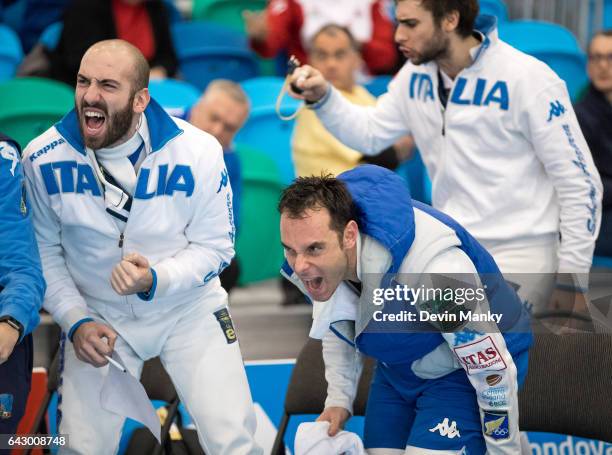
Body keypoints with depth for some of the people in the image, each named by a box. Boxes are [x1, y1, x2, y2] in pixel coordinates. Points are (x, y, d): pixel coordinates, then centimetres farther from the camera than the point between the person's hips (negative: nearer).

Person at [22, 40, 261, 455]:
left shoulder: (198, 152, -19)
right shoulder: (43, 159, -15)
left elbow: (214, 247, -11)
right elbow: (45, 250, -3)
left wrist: (155, 279, -28)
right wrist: (76, 320, -14)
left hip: (188, 308, -1)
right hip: (98, 316, 1)